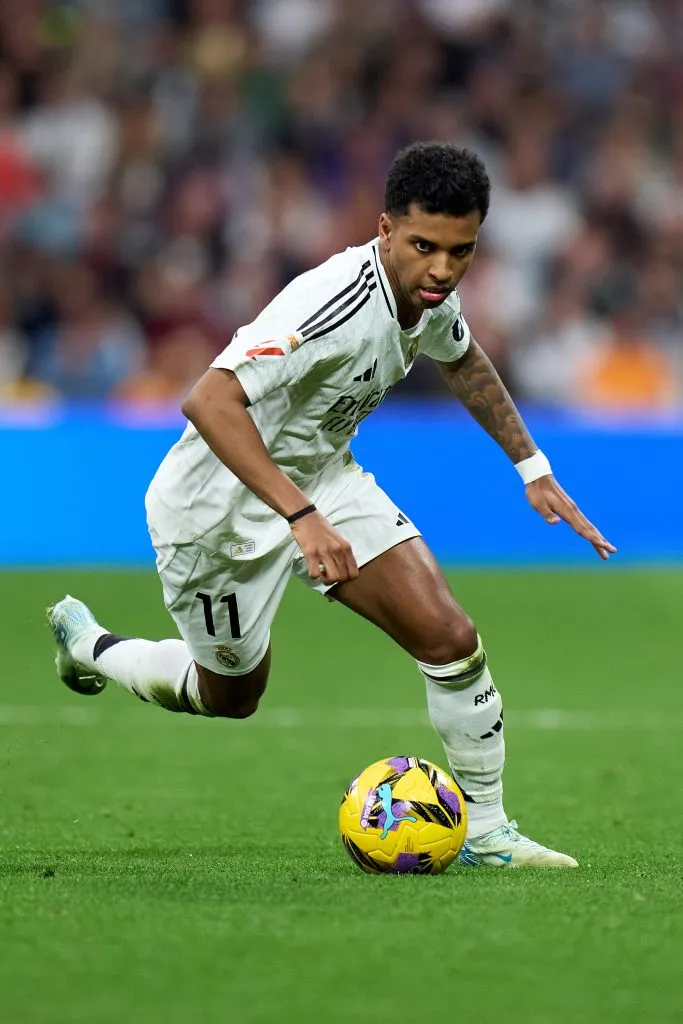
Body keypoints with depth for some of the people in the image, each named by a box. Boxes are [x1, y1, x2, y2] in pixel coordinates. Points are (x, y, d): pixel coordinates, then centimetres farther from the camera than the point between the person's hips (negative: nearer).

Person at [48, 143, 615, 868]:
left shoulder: (432, 293, -9)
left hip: (321, 475, 7)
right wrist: (302, 517, -49)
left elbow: (462, 360, 18)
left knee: (449, 637, -9)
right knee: (231, 697, 14)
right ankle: (91, 648, 42)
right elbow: (209, 402, -45)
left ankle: (485, 832, 5)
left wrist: (533, 469, 15)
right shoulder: (334, 305, -36)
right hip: (220, 504, -7)